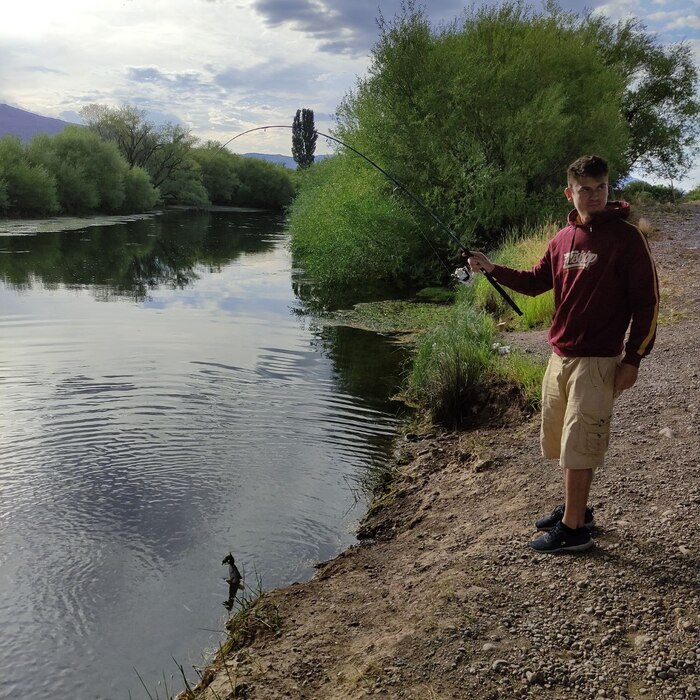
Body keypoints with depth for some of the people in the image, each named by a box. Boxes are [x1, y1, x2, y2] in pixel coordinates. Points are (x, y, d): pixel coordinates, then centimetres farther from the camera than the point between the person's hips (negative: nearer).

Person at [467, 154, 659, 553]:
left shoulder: (627, 237, -9)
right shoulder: (563, 240, 8)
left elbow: (647, 301, -9)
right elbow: (536, 282, 18)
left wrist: (633, 359, -12)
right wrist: (493, 269, 4)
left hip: (597, 360, -7)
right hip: (560, 356, 7)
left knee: (578, 446, -3)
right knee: (560, 441, 15)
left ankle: (573, 529, 10)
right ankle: (577, 509, 33)